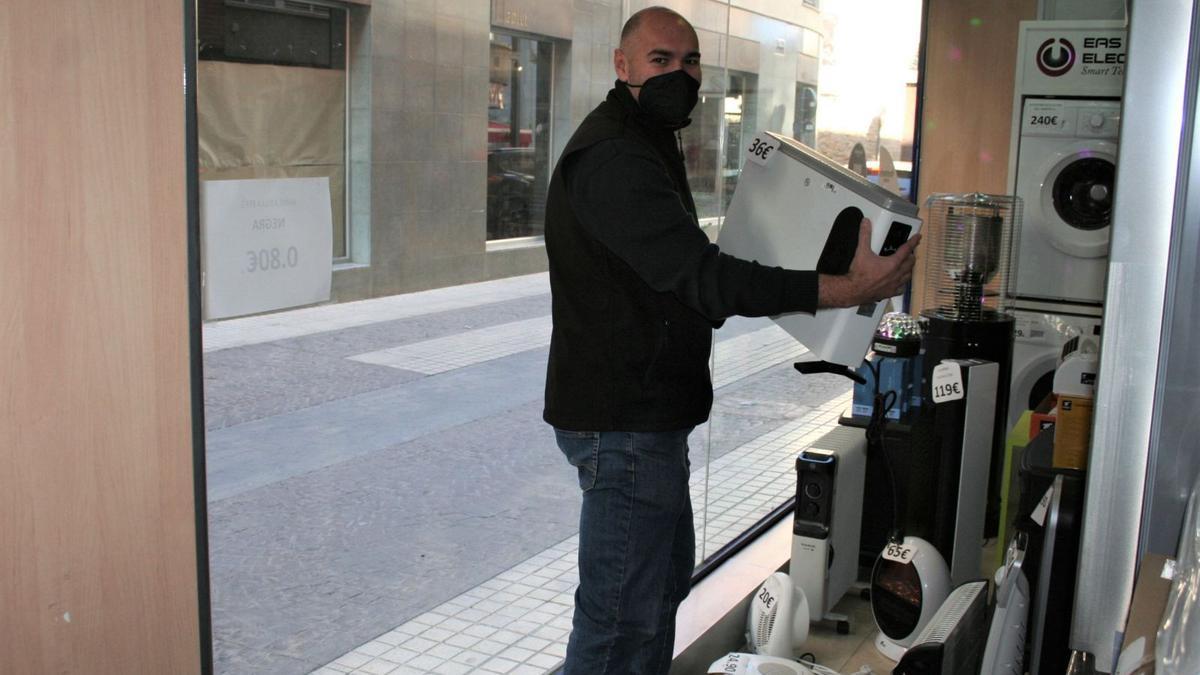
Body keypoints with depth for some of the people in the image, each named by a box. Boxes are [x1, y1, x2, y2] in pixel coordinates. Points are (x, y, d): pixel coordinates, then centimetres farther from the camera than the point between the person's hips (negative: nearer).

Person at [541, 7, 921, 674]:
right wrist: (849, 289, -32)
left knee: (667, 575, 23)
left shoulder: (646, 145, 17)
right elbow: (699, 275, -30)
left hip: (648, 411, 11)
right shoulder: (613, 158, -21)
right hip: (623, 421, -11)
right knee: (625, 615, -4)